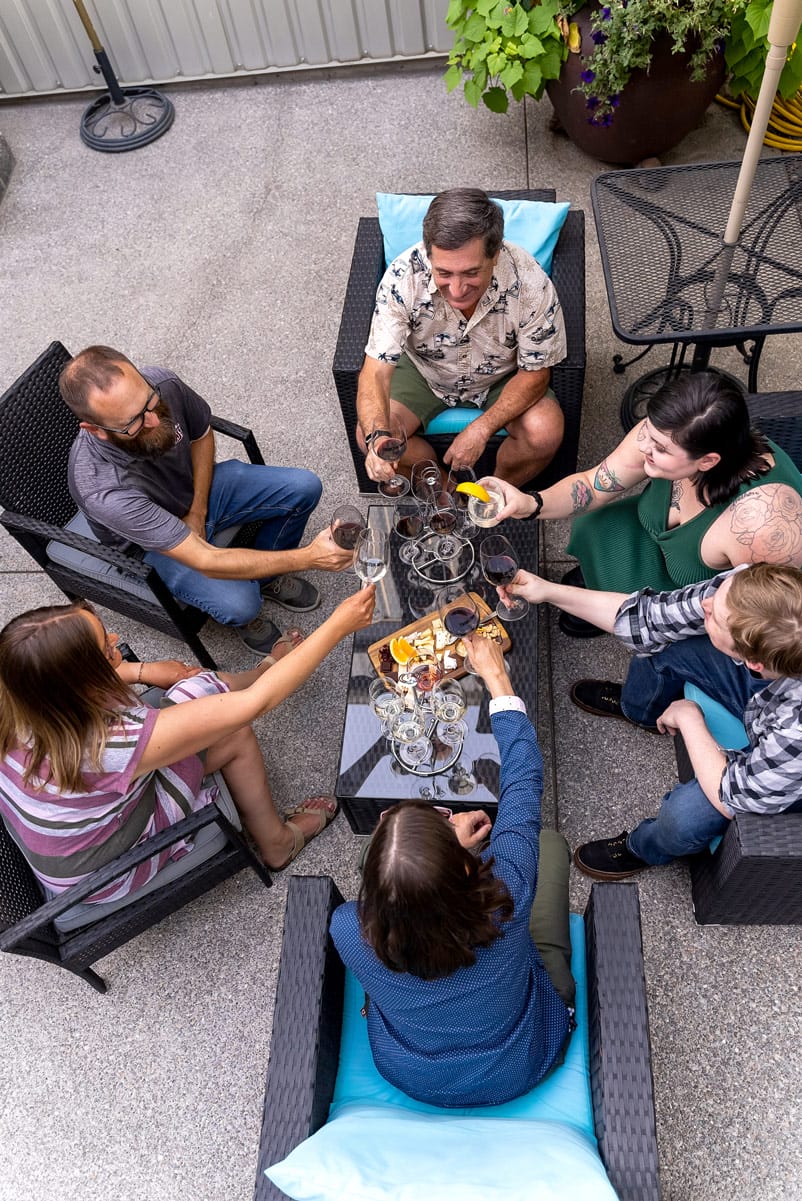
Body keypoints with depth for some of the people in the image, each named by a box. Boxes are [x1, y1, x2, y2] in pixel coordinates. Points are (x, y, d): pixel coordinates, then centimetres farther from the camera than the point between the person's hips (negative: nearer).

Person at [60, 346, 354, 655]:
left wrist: (198, 510, -10)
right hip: (152, 541, -5)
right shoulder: (104, 490, -41)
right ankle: (244, 618, 11)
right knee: (239, 603, -28)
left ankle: (268, 576, 16)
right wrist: (308, 557, -41)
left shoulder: (163, 384, -27)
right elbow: (206, 562, -40)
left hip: (200, 486, 5)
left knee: (304, 487, -7)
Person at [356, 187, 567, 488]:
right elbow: (376, 371, -31)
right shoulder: (403, 277, -32)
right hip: (424, 370, 1)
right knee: (367, 434, -21)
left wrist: (481, 429, -31)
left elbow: (534, 373, -18)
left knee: (546, 434, -26)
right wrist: (377, 437, -52)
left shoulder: (530, 284, -31)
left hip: (504, 375, 0)